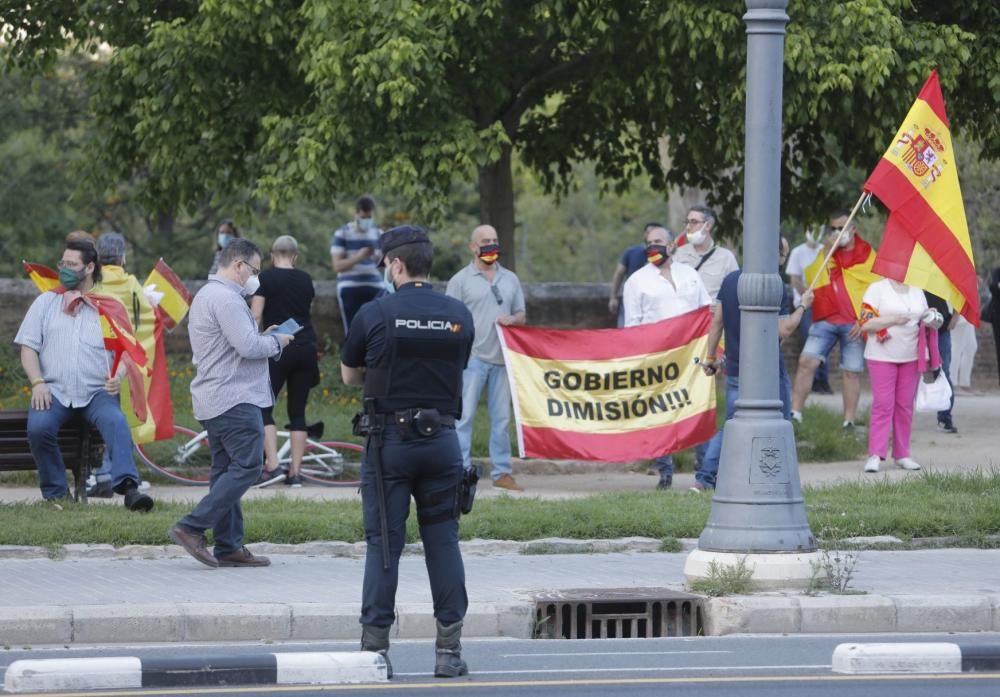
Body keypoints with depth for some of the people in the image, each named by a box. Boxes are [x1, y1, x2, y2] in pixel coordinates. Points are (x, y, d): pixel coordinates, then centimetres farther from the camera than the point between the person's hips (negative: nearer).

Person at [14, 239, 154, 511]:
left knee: (115, 422, -33)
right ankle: (55, 494, -16)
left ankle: (128, 488, -44)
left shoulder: (108, 306, 13)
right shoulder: (46, 302, 15)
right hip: (54, 391, 1)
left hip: (97, 392, -1)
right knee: (38, 427, -30)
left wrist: (118, 377, -14)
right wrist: (37, 383, -7)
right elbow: (28, 347, 10)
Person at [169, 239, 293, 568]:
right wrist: (276, 341, -3)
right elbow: (248, 346, -21)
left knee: (226, 471, 10)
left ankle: (228, 546, 9)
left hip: (213, 401, 11)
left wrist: (262, 337, 15)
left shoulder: (205, 295, 21)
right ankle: (191, 528, -15)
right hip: (234, 398, -11)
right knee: (246, 467, -11)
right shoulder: (226, 299, -14)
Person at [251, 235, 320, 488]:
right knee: (298, 412, 8)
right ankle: (295, 472, 5)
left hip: (278, 349, -4)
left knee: (264, 409, -1)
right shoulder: (305, 280, 10)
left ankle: (272, 466, -17)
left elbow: (255, 317, -8)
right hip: (306, 348, 5)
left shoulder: (266, 279, -4)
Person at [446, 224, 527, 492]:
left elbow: (521, 314, 19)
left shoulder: (510, 279, 15)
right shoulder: (461, 280, 2)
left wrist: (512, 319, -6)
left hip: (502, 358, 4)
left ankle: (502, 472, 13)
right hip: (472, 357, -4)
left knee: (501, 417, 7)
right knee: (464, 415, -7)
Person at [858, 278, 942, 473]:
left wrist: (931, 320, -4)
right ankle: (875, 455, -10)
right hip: (882, 357, -5)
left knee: (905, 405, 6)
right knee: (883, 404, -10)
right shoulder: (877, 289, -3)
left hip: (911, 357, 5)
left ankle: (902, 454, 12)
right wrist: (893, 320, -20)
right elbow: (866, 323, -10)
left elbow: (924, 322, 19)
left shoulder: (917, 292, 13)